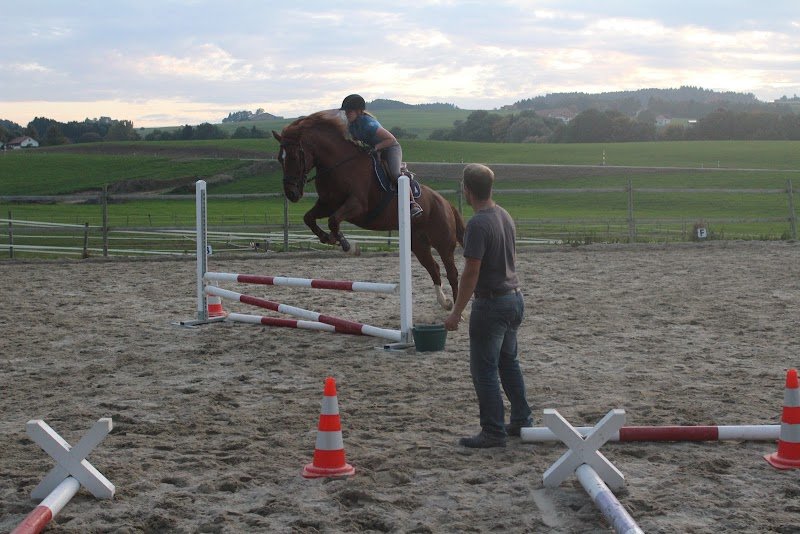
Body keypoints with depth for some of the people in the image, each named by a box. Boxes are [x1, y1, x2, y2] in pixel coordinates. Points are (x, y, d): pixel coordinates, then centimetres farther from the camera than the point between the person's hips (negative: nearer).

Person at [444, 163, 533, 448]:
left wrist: (456, 312, -15)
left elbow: (471, 273, -21)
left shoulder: (478, 224, -20)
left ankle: (493, 432, 2)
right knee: (508, 362, 21)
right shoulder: (505, 216, 8)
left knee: (484, 369, -1)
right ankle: (521, 420, 29)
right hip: (515, 297, 9)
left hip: (492, 303, -9)